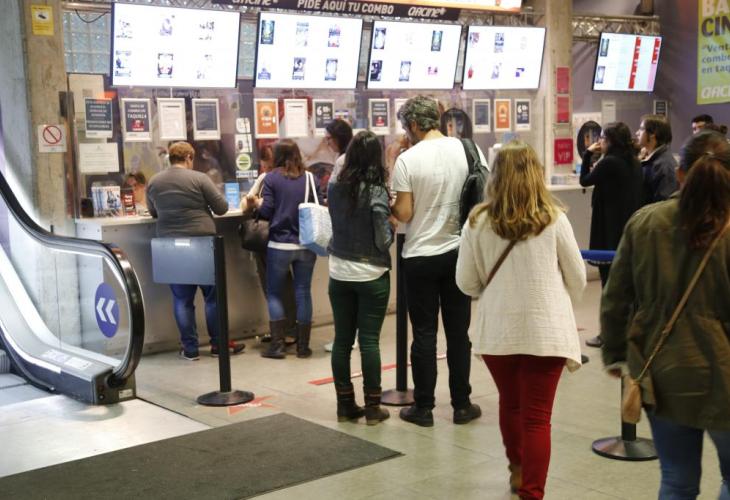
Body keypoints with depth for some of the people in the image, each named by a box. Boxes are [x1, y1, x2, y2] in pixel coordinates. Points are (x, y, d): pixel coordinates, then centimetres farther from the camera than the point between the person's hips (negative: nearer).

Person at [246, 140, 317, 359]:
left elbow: (267, 212, -8)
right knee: (303, 292, 9)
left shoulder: (271, 178, -5)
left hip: (279, 245, -2)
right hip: (306, 244, 2)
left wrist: (256, 202, 11)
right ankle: (303, 345, 12)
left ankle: (277, 345, 5)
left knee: (274, 293, 10)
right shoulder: (309, 178, 2)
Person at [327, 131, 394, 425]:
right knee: (369, 340, 2)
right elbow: (383, 241, -15)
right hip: (371, 275, -4)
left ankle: (345, 404, 17)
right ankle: (372, 407, 9)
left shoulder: (335, 188, 0)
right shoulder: (376, 193, -15)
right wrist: (391, 222, 3)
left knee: (342, 340, 9)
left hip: (339, 274, 4)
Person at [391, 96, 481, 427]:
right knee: (458, 332, 11)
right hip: (458, 251, 3)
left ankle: (423, 408, 12)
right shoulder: (464, 150, -2)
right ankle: (462, 405, 18)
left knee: (424, 335, 4)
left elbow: (404, 214, -12)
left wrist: (388, 202, 8)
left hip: (421, 257, -3)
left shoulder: (408, 160, -12)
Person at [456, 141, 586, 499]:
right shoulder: (553, 219, -7)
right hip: (545, 329, -2)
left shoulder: (478, 221, -5)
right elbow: (577, 278, 3)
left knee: (510, 403, 23)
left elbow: (466, 282, 2)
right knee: (537, 416, 4)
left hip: (497, 329, 2)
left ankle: (518, 470, 46)